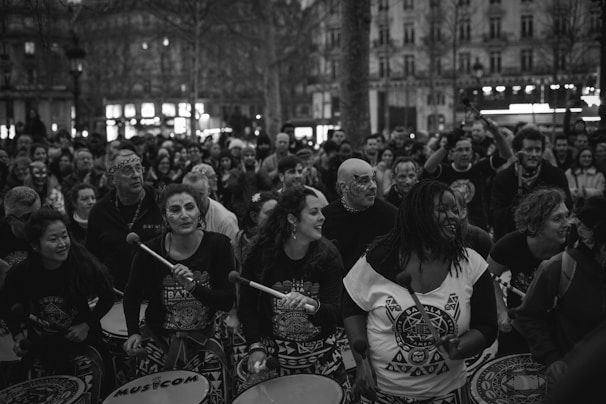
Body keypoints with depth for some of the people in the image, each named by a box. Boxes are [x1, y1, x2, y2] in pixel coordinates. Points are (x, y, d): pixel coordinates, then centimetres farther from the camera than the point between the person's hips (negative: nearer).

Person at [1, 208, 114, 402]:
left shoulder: (84, 266, -21)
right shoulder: (21, 273, -16)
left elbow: (107, 298, -4)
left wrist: (87, 325, -13)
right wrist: (17, 334, -6)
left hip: (80, 342, -2)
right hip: (41, 348, 2)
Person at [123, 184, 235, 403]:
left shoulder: (217, 244, -13)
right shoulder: (150, 252, -13)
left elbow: (228, 301, -14)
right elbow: (132, 294, 7)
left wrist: (193, 287, -28)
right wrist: (134, 332, -4)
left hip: (203, 341, 0)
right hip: (160, 341, 0)